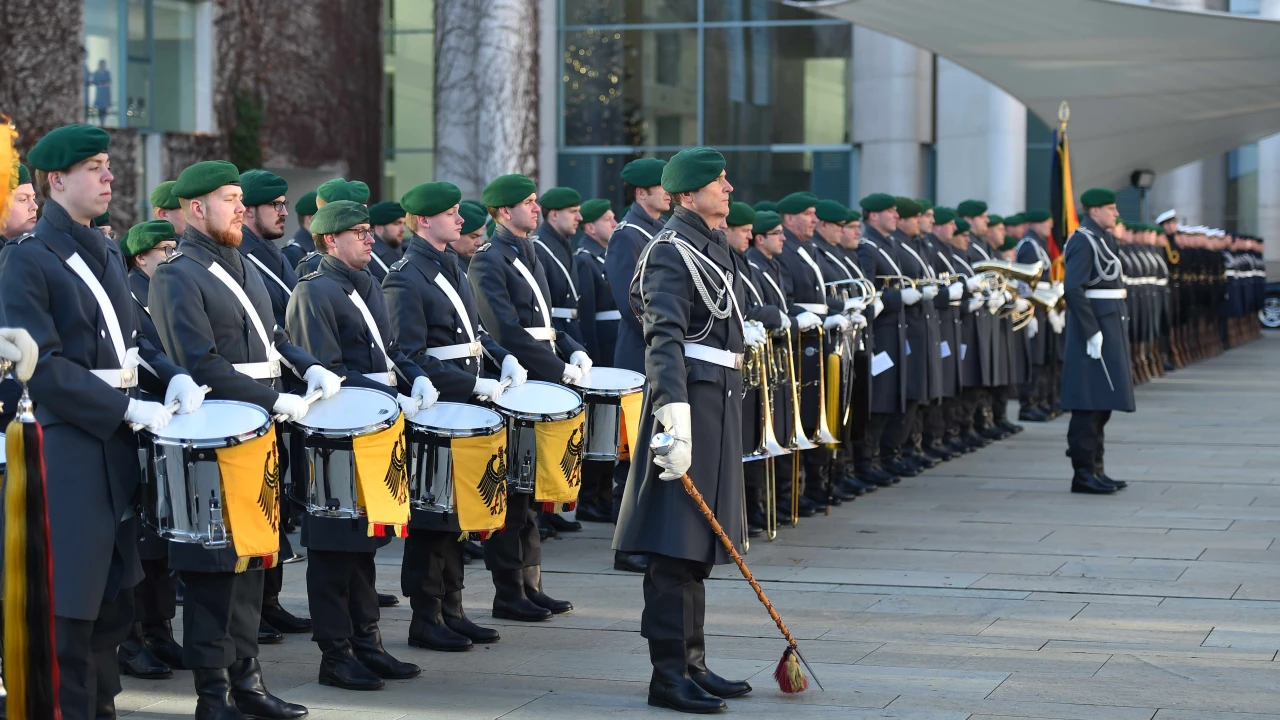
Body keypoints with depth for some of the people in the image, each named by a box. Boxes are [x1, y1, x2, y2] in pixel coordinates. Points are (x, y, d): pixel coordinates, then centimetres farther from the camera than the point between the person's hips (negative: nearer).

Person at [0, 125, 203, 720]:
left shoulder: (105, 253, 14)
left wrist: (172, 376, 1)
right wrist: (129, 409, -19)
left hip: (118, 445, 8)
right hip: (67, 444, -8)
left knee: (116, 601, 12)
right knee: (71, 605, -4)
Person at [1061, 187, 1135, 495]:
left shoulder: (1102, 239, 17)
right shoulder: (1084, 242, -14)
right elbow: (1073, 288, -23)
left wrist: (1117, 327, 15)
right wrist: (1092, 332, -24)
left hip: (1109, 325, 10)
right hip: (1096, 325, -10)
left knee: (1102, 403, 12)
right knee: (1091, 403, -7)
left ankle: (1095, 469, 17)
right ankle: (1084, 473, -4)